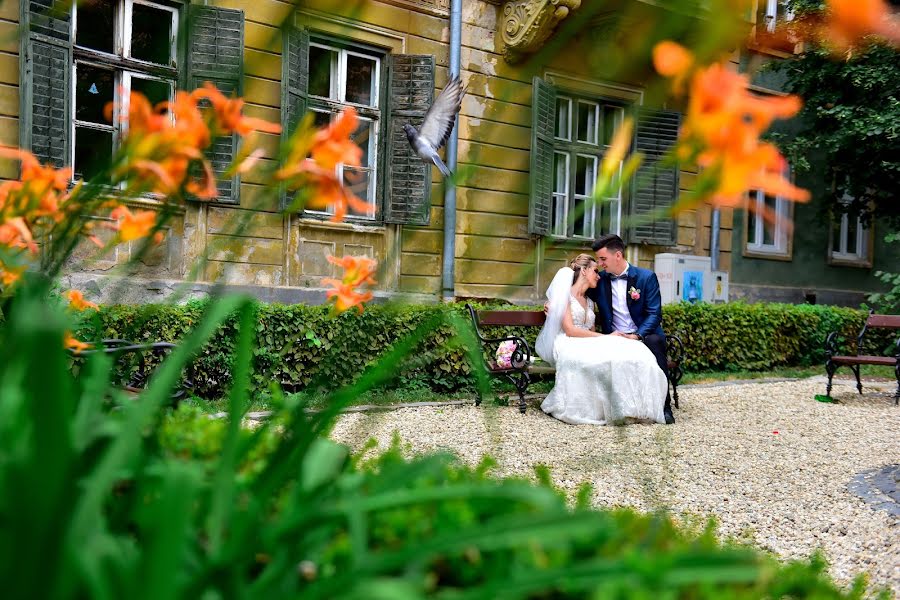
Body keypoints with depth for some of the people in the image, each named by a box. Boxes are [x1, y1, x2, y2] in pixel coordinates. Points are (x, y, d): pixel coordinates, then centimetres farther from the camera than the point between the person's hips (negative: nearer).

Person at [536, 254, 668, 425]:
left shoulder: (589, 302, 24)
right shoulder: (565, 295, 1)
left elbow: (591, 331, 14)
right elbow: (569, 330, -12)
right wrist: (605, 337, -12)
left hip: (588, 345, 7)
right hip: (570, 346, -7)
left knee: (633, 352, -20)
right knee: (608, 356, -36)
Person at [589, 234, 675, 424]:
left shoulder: (646, 277, -1)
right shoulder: (600, 280, 8)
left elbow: (654, 314, -7)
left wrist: (637, 336, -23)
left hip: (643, 336, -1)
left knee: (655, 342, -36)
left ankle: (663, 405, -27)